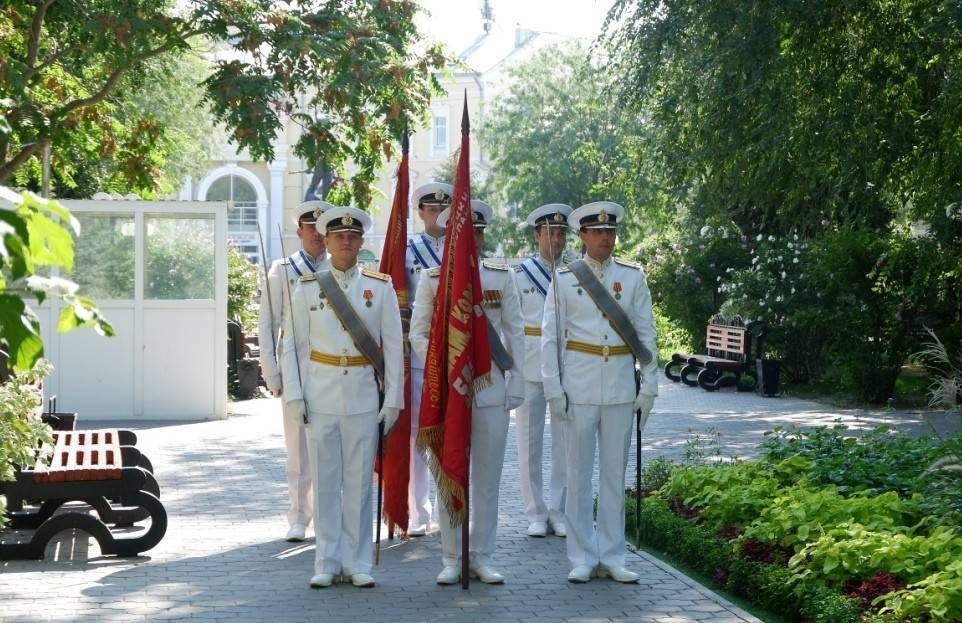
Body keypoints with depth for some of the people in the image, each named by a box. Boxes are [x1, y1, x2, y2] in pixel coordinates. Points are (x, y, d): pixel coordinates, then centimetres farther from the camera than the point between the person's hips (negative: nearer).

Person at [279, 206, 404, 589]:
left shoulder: (381, 288, 4)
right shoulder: (307, 289, 5)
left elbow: (394, 347, 4)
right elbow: (291, 346, 5)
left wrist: (393, 399, -1)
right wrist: (294, 396, -4)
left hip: (364, 398, 0)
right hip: (320, 397, 0)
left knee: (360, 483, 4)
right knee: (325, 482, 4)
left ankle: (357, 563, 12)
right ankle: (327, 563, 12)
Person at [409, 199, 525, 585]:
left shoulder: (502, 278, 6)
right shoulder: (433, 280, 3)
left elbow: (515, 332, 7)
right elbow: (418, 334, 5)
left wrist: (516, 381, 2)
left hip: (491, 385, 1)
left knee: (488, 474, 4)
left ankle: (482, 557, 13)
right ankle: (451, 559, 11)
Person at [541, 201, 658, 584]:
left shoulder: (633, 277, 6)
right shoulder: (565, 279, 2)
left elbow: (646, 333, 8)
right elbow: (550, 336, 2)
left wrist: (649, 385, 3)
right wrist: (553, 388, -4)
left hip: (620, 386, 2)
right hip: (579, 386, -2)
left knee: (615, 473, 6)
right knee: (579, 473, 2)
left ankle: (612, 557, 14)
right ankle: (582, 559, 10)